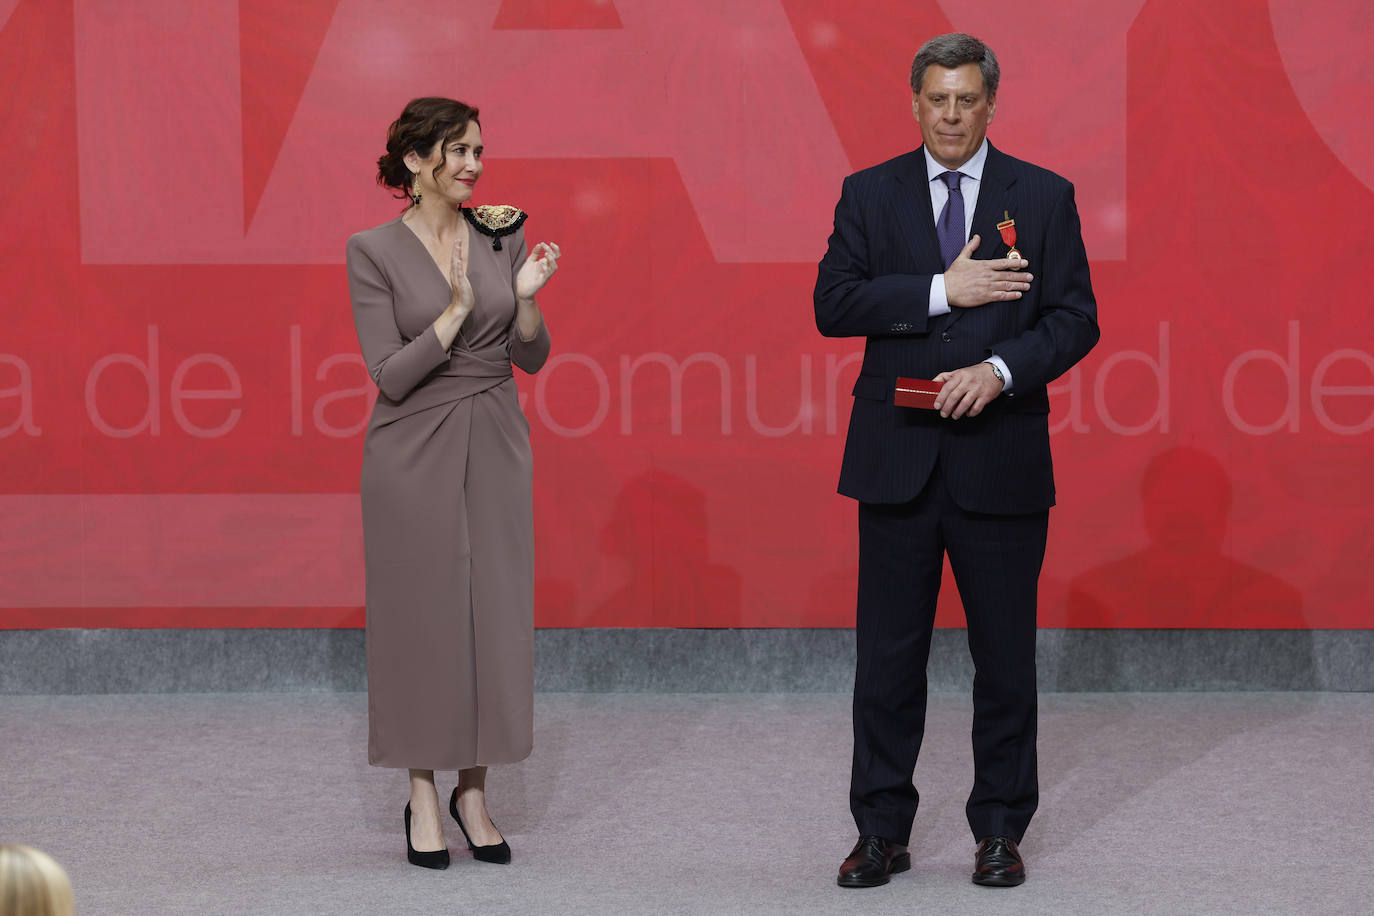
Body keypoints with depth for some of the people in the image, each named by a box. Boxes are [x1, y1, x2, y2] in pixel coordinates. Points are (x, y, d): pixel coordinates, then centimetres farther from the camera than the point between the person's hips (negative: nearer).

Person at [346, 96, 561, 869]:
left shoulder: (502, 233, 5)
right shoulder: (375, 251, -7)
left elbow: (531, 357, 6)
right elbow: (390, 375, -12)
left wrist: (525, 299, -12)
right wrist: (455, 313, -21)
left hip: (494, 448, 4)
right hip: (415, 450, -4)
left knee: (495, 616, 4)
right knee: (421, 616, 2)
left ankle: (474, 792, 15)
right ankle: (424, 798, 13)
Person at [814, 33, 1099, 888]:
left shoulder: (1045, 197, 4)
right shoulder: (870, 194, 6)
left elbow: (1075, 319, -1)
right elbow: (833, 305, -5)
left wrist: (999, 370, -16)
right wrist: (943, 290, -15)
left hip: (1001, 460, 0)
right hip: (897, 458, 1)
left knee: (1006, 655, 5)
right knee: (888, 655, 3)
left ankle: (1001, 831, 16)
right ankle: (883, 831, 11)